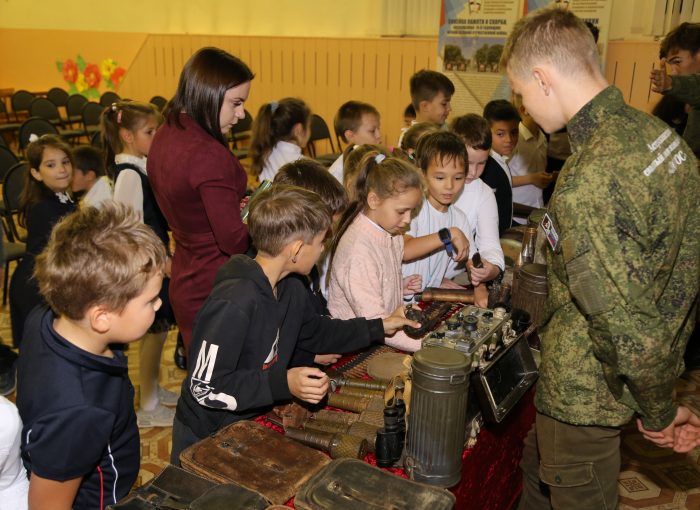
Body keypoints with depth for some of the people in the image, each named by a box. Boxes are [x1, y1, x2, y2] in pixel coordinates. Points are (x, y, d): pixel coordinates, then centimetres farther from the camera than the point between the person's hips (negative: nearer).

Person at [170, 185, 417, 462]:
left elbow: (316, 332, 17)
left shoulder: (291, 290, -1)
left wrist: (380, 327, 14)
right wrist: (283, 384, -32)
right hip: (204, 440, -8)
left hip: (251, 424, 8)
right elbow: (205, 387, -28)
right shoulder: (233, 305, -31)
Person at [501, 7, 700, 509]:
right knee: (537, 469, 29)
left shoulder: (588, 185, -33)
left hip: (584, 392, -8)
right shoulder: (656, 131, -4)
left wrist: (658, 411, -9)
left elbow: (629, 330, -29)